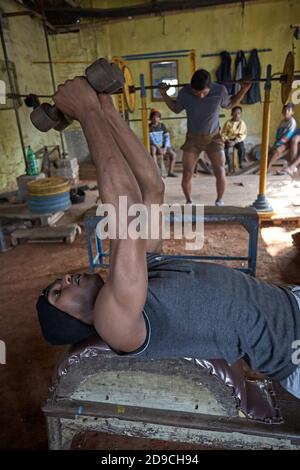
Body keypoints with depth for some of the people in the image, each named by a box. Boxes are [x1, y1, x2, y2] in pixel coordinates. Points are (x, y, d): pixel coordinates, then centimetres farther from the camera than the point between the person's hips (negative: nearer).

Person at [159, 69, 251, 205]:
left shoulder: (220, 90, -15)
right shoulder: (184, 93, -15)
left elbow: (230, 104, 6)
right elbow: (175, 108, 6)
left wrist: (244, 90, -6)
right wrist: (164, 94, -7)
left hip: (214, 137, 0)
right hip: (193, 138, 1)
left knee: (220, 173, -9)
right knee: (187, 175, -7)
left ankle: (219, 200, 17)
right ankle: (189, 202, 18)